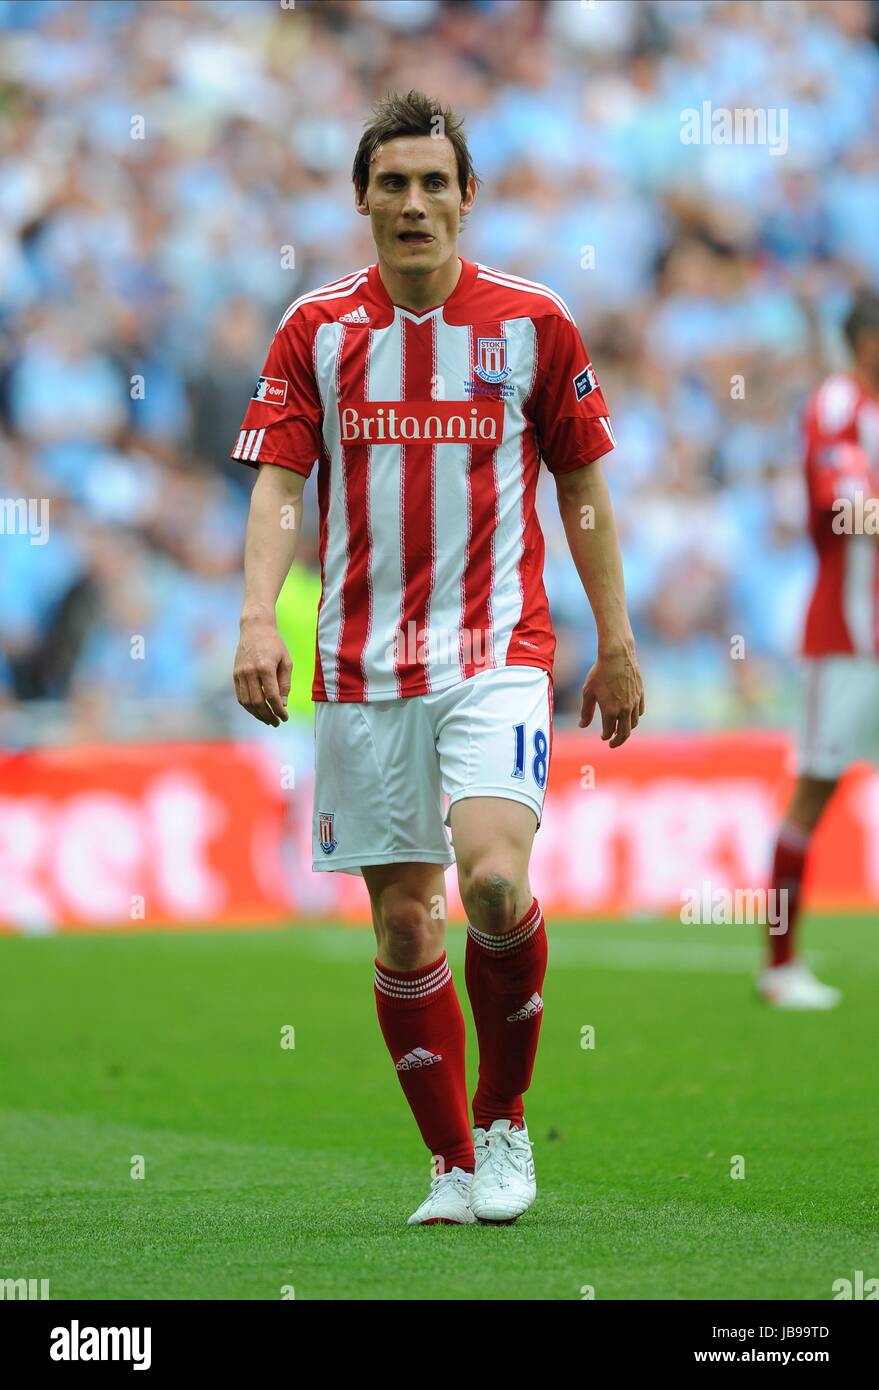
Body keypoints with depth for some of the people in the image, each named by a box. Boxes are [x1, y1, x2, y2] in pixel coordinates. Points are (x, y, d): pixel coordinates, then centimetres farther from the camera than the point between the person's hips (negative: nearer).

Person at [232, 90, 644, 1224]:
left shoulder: (533, 323, 2)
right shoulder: (316, 329, 4)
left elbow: (583, 485, 10)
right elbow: (278, 484, -1)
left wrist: (616, 645, 8)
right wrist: (259, 619, -17)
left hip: (497, 652, -2)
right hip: (363, 661, 2)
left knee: (493, 881, -21)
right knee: (402, 921, 2)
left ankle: (504, 1119, 1)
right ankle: (455, 1166, 14)